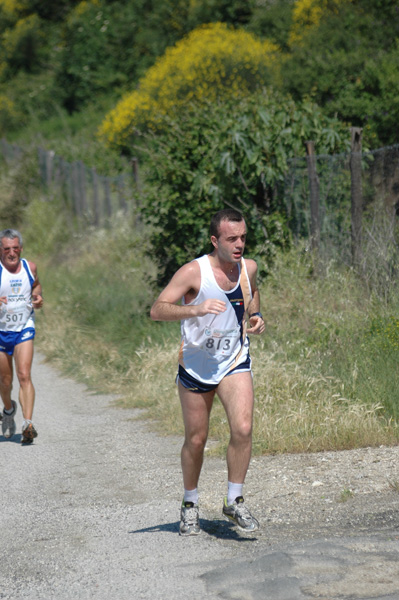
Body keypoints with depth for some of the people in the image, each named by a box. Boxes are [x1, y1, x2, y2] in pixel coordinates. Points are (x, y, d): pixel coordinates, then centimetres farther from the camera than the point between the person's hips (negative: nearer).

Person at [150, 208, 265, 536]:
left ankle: (234, 501, -1)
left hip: (235, 361, 3)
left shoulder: (248, 268, -3)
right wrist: (196, 309, -38)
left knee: (243, 429, -17)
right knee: (196, 439, 7)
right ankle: (190, 504, 29)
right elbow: (157, 310, -23)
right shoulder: (194, 272, -18)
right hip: (196, 364, -3)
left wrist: (256, 318, -1)